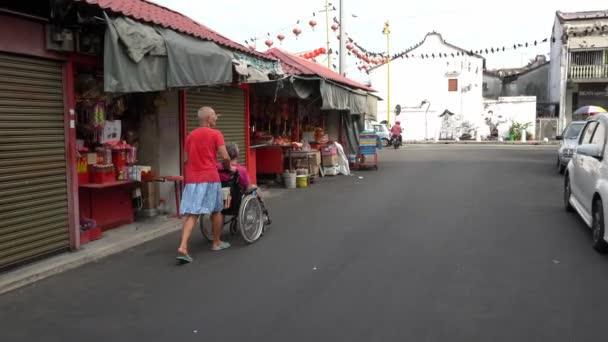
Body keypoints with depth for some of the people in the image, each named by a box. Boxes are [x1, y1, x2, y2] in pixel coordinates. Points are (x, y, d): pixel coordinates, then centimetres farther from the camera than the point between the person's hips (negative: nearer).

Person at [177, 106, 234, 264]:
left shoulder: (190, 135, 14)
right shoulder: (215, 134, -3)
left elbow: (185, 160, 17)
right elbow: (225, 157, -11)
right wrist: (229, 168, 8)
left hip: (191, 179, 4)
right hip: (210, 178, -4)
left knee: (191, 214, -1)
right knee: (216, 211, 14)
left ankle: (183, 247, -15)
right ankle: (217, 243, 25)